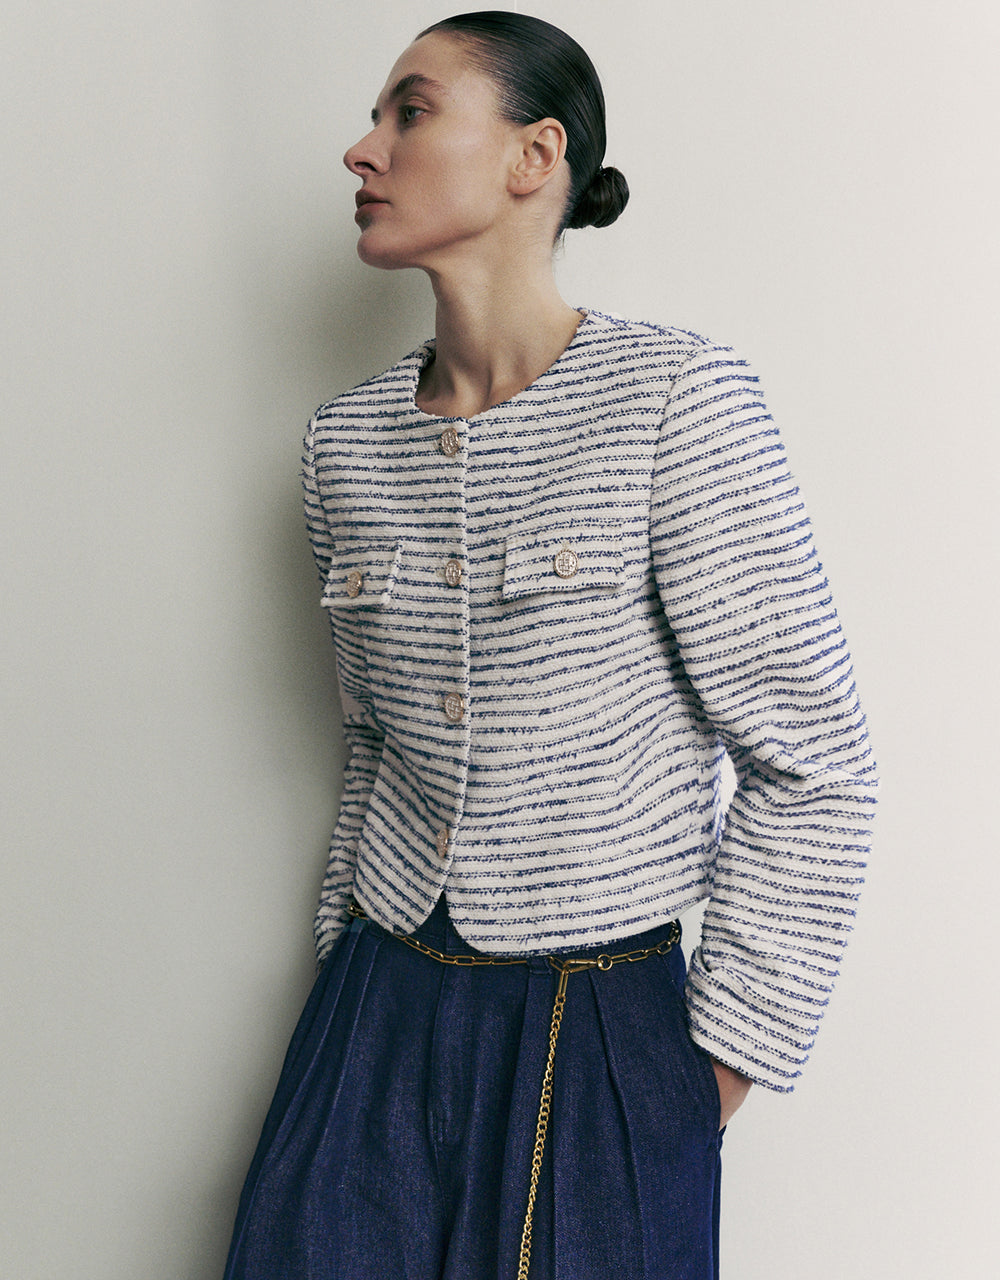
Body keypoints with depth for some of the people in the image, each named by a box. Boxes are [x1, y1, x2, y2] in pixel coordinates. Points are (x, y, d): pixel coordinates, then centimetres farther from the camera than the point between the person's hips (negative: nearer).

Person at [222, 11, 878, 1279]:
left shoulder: (675, 399, -14)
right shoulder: (349, 438, 3)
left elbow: (812, 760, -13)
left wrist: (720, 1060, -9)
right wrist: (349, 960, 13)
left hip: (603, 1024, -4)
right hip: (381, 1004, 5)